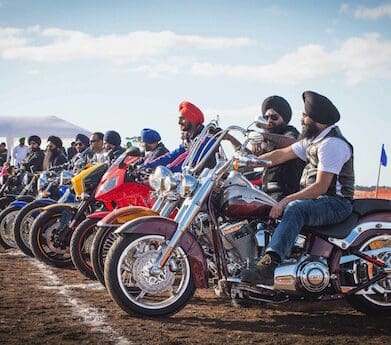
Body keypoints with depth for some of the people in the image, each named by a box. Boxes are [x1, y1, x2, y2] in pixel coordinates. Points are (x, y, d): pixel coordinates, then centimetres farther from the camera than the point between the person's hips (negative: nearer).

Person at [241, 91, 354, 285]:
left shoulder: (332, 144, -16)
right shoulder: (312, 140, 16)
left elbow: (320, 187, -23)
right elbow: (282, 154, 19)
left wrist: (285, 201, -24)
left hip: (336, 203, -10)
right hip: (317, 200, 10)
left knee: (294, 209, -36)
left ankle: (268, 266, -49)